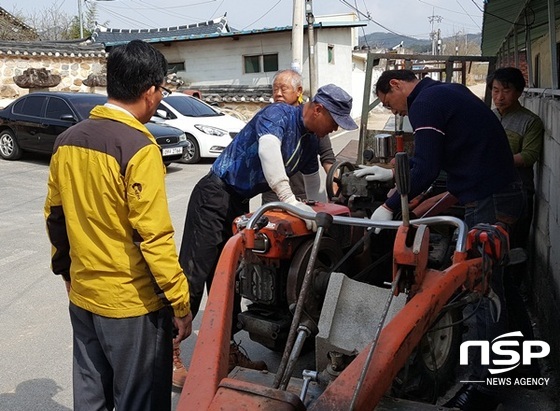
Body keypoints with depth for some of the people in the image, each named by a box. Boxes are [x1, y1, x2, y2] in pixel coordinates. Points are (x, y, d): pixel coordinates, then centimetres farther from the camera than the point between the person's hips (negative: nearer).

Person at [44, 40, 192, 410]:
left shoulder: (67, 140, 3)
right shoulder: (138, 147, -19)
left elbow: (54, 216, 10)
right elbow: (153, 235, -21)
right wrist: (181, 303, -13)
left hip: (82, 296, 7)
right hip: (131, 302, -7)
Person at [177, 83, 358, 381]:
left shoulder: (310, 140, 9)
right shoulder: (278, 115, -18)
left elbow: (311, 176, 26)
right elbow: (268, 149, -39)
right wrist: (290, 200, -44)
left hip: (240, 203, 9)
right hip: (215, 195, -9)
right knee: (194, 273, -9)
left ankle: (225, 348, 23)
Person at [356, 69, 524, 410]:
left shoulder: (425, 103, -12)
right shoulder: (446, 92, 17)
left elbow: (426, 169, -19)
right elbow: (432, 155, 25)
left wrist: (389, 207, -10)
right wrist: (393, 173, 25)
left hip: (488, 201, -10)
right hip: (501, 190, 10)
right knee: (489, 282, 17)